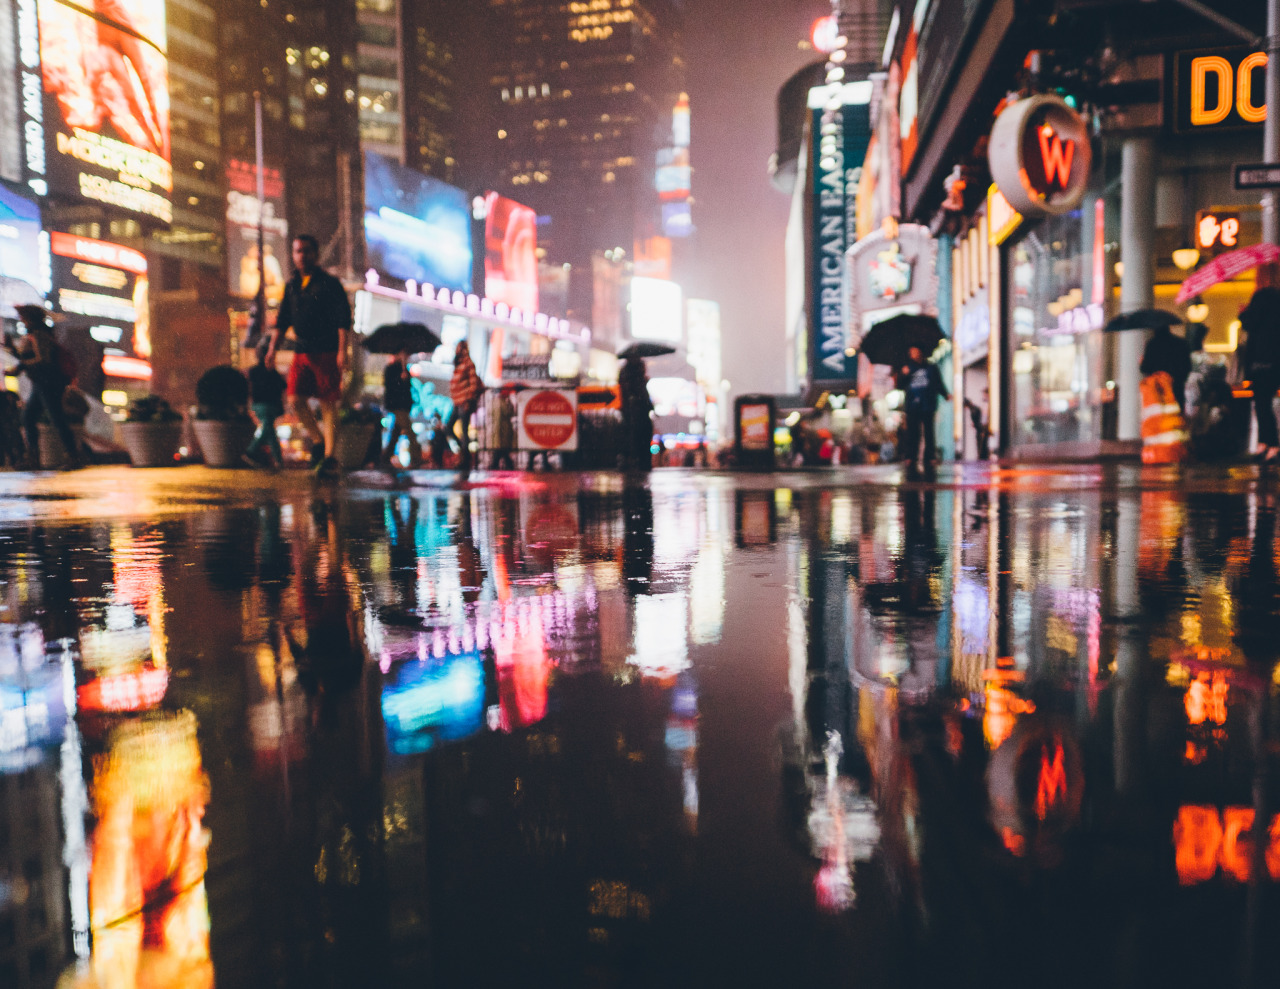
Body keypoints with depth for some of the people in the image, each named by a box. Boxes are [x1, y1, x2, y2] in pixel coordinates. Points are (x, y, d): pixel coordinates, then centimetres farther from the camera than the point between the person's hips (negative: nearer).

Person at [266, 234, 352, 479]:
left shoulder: (330, 284, -2)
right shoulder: (292, 286, 14)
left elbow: (344, 319, -7)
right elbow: (282, 320, 19)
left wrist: (342, 350, -16)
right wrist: (272, 348, 10)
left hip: (326, 352, -5)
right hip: (302, 353, 5)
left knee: (328, 405, -4)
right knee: (295, 400, -5)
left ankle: (330, 458, 0)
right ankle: (318, 441, 16)